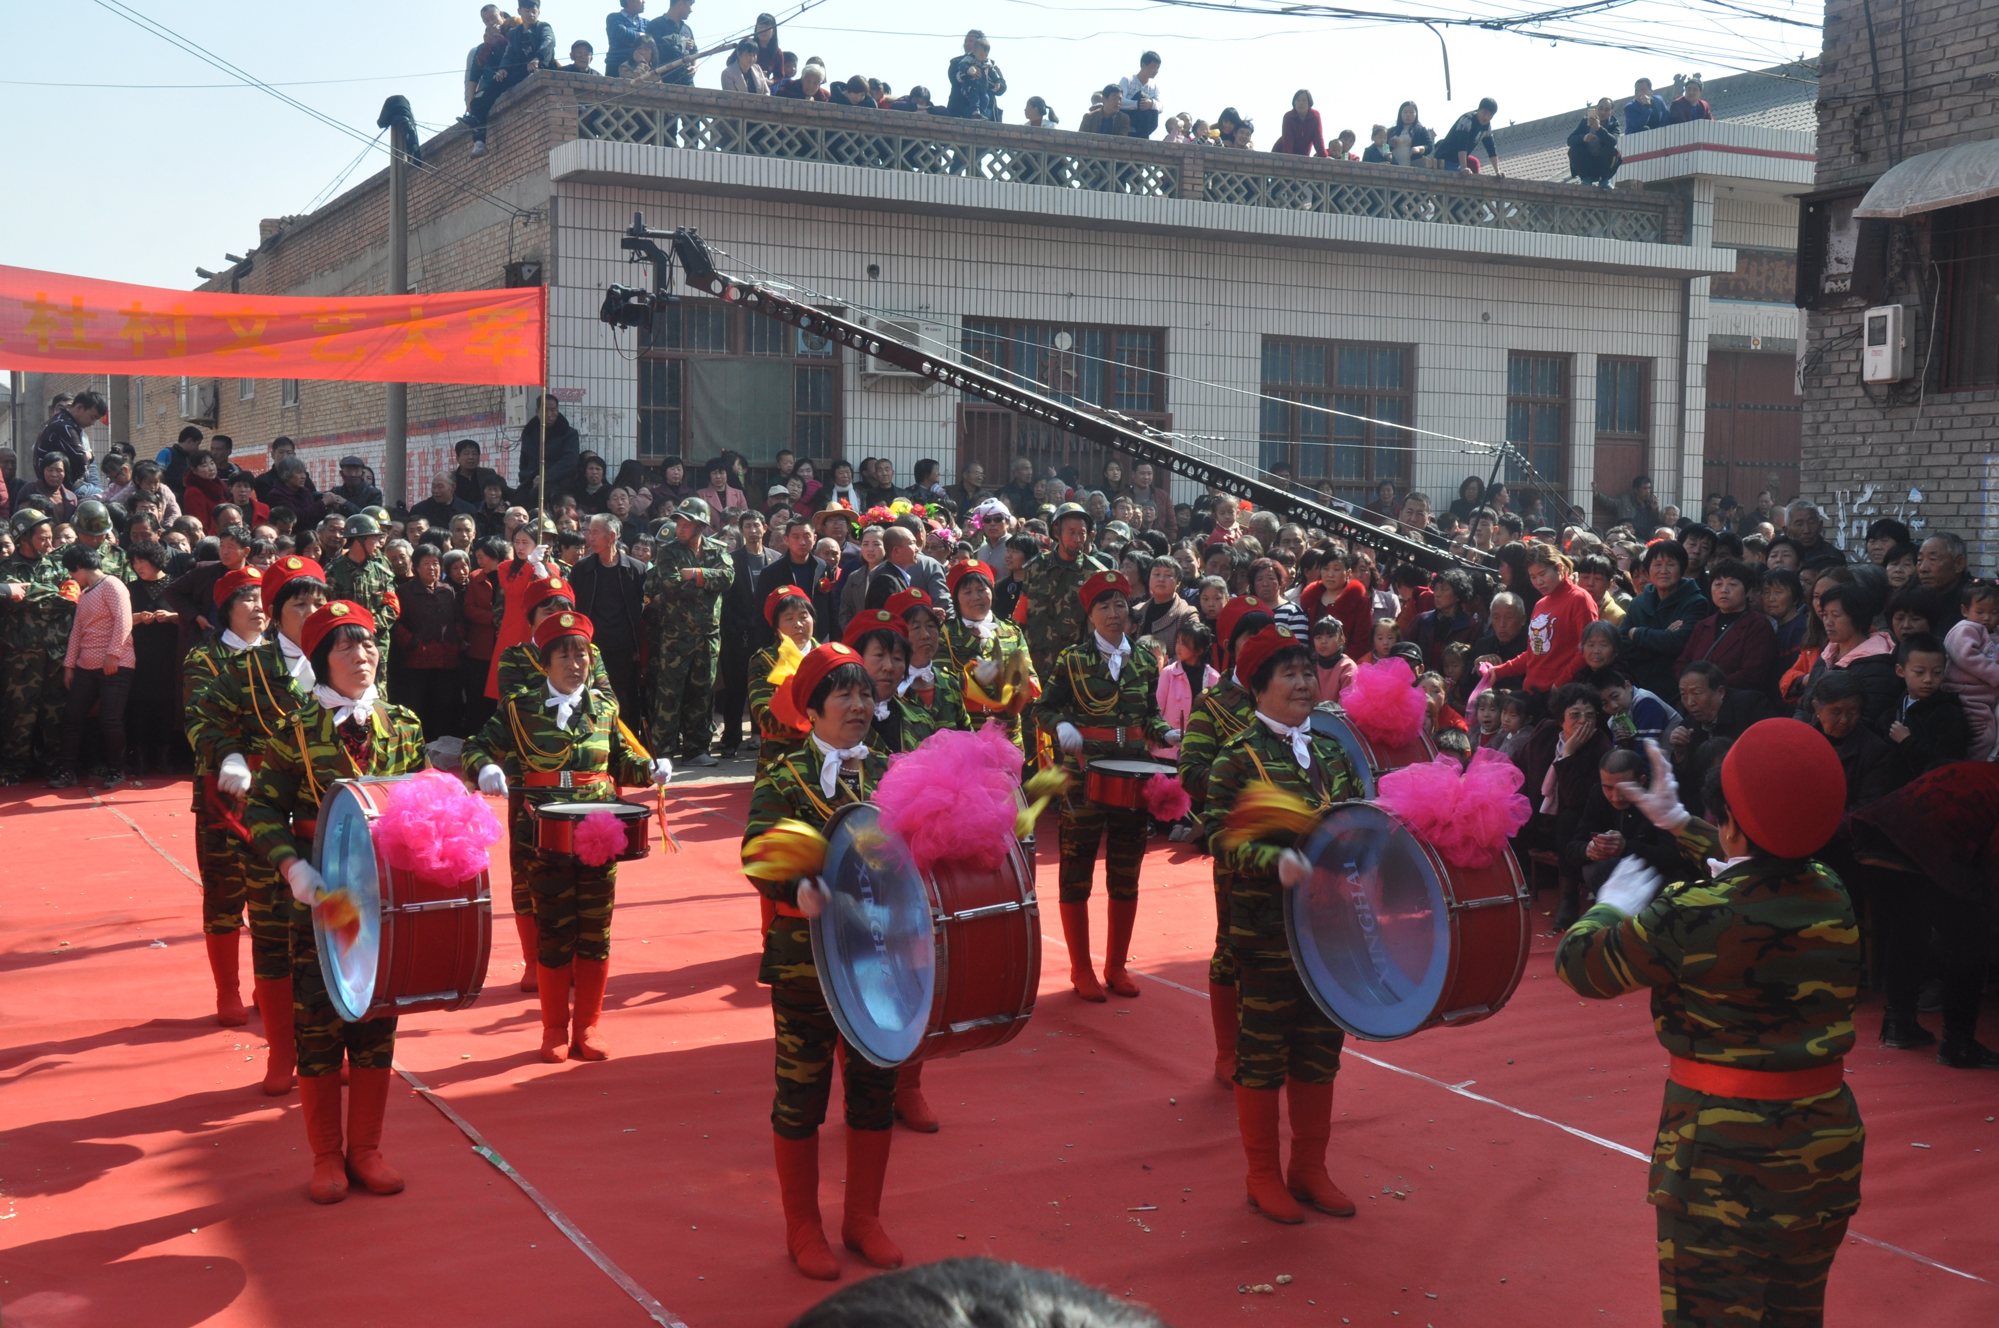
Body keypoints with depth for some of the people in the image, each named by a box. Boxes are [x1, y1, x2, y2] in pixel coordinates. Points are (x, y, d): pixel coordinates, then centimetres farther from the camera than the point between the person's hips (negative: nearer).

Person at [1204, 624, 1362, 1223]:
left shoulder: (1331, 749, 10)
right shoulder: (1238, 756, -9)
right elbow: (1222, 840, -15)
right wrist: (1277, 861, -30)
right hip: (1267, 930, -6)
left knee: (1321, 1048, 14)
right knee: (1264, 1051, 4)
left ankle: (1310, 1168, 28)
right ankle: (1263, 1177, 17)